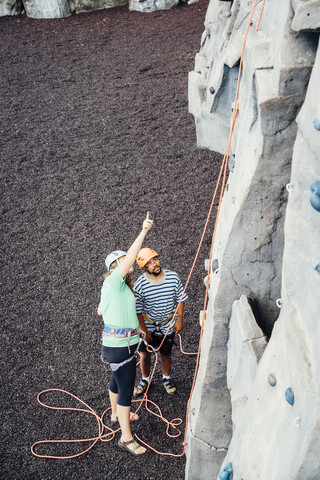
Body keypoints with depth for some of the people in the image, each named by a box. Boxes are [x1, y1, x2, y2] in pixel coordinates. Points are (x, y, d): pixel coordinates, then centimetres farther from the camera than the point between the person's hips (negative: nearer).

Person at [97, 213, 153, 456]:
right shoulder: (113, 281, -15)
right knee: (126, 389, -1)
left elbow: (100, 310, 25)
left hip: (117, 344, 10)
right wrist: (144, 232, -30)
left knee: (117, 379, 28)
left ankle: (117, 413, 50)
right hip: (120, 346, -10)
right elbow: (130, 257, -29)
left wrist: (126, 302, 29)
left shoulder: (116, 287, 13)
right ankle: (126, 438, 10)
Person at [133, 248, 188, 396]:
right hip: (147, 327, -1)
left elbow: (180, 300, -3)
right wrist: (144, 331, -10)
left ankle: (166, 378, 45)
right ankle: (145, 379, 42)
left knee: (165, 354, 18)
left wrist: (179, 320, -2)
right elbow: (138, 312, -13)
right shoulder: (139, 285, -22)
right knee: (145, 354, 15)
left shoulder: (173, 277, -16)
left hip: (168, 327, 1)